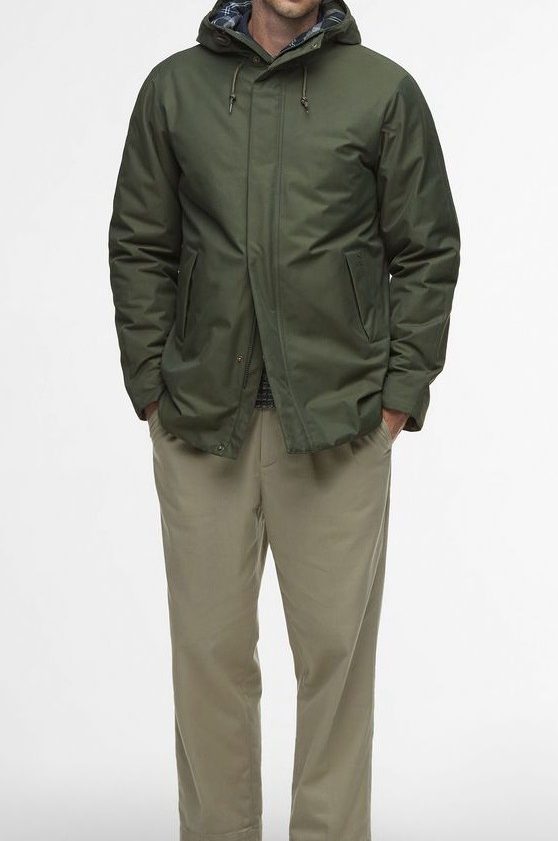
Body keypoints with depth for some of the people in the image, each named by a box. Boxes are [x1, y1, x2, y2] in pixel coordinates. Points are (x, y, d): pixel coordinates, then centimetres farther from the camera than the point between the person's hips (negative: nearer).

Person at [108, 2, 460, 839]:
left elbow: (427, 255, 3)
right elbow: (139, 248, 9)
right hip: (201, 424, 2)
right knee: (211, 646, 7)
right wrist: (151, 387, 1)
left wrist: (399, 393, -4)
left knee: (337, 645, 4)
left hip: (339, 424, -1)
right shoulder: (174, 87, 7)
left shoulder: (385, 90, 3)